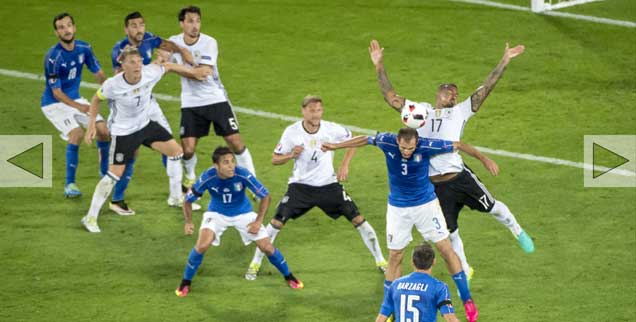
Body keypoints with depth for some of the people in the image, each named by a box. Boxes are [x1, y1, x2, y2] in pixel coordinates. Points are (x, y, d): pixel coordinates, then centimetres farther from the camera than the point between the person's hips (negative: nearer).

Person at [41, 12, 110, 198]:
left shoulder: (83, 49, -8)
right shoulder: (53, 57, -26)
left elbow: (98, 73, 5)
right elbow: (56, 92, -24)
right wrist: (78, 107, -36)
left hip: (75, 98, 6)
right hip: (53, 103, -6)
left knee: (103, 130, -2)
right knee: (77, 133, -25)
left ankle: (105, 174, 21)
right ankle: (70, 184, -15)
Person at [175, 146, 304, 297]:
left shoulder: (243, 174, -30)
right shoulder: (207, 177, -29)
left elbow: (265, 197, -16)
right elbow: (188, 200, -14)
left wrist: (258, 221, -19)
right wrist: (188, 222, -25)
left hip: (243, 213, 1)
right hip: (216, 213, -1)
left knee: (267, 247, -3)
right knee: (202, 245, -23)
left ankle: (288, 276, 24)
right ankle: (186, 282, -1)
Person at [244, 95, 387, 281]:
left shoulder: (332, 129, -10)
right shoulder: (292, 132, -12)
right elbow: (275, 159, -4)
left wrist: (345, 166, 0)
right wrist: (291, 155, -24)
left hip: (328, 184, 1)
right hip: (300, 186, -1)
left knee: (358, 219, -5)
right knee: (277, 222, -12)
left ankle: (380, 261, 11)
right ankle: (255, 263, 5)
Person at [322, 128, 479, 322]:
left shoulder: (426, 147, -25)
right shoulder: (387, 142, -20)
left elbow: (457, 145, -13)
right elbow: (365, 140, 1)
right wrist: (336, 146, 12)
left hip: (426, 204, -1)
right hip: (398, 208, 1)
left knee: (446, 250, -2)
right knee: (395, 257, 5)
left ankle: (467, 300, 9)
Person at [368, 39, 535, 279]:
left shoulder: (460, 112, 9)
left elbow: (485, 89, 7)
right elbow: (390, 97, 10)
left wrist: (504, 61, 3)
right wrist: (379, 66, 3)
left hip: (459, 176, 0)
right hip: (434, 185, 1)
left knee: (492, 207, 8)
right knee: (450, 233, 8)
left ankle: (518, 232, 39)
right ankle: (464, 272, 27)